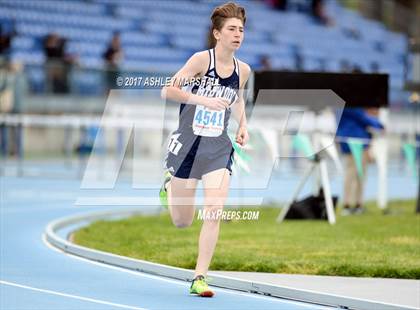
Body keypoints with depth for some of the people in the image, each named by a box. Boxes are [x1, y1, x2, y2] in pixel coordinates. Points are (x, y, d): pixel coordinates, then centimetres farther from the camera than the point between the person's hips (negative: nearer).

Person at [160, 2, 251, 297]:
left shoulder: (243, 70, 3)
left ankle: (200, 278, -6)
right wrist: (204, 100, -30)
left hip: (219, 148, 3)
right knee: (182, 222, 10)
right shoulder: (202, 59, -13)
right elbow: (167, 91, -19)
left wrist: (243, 125, 8)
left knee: (214, 214, -14)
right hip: (188, 144, -3)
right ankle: (170, 185, 44)